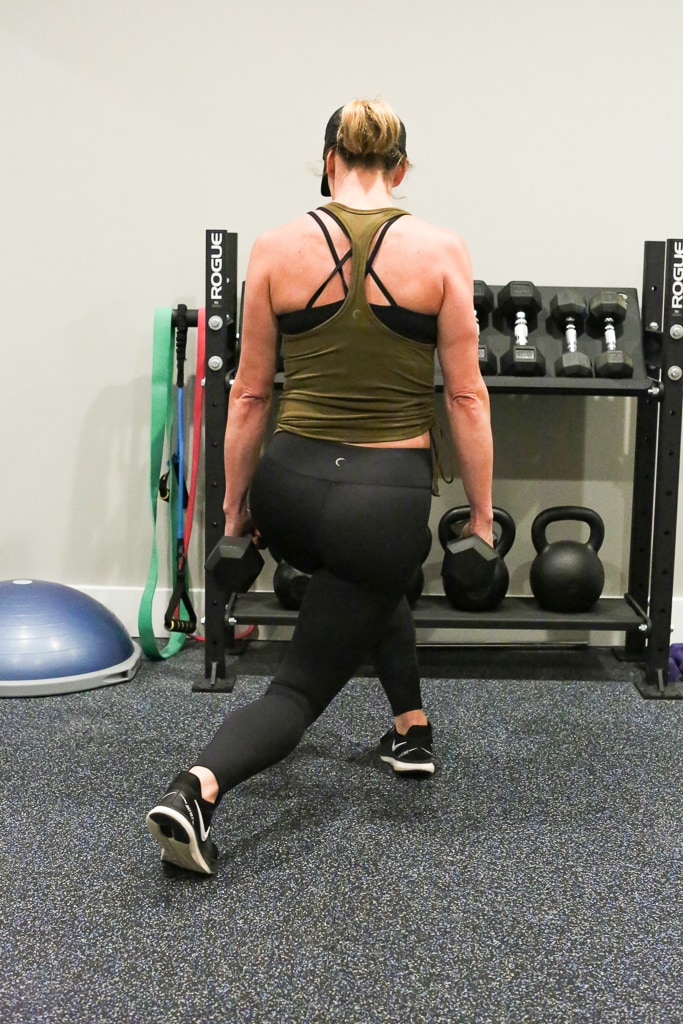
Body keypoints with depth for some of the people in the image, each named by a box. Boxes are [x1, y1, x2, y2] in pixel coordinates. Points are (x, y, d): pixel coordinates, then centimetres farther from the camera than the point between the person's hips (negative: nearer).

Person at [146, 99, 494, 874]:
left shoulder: (276, 250, -1)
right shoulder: (441, 251, -5)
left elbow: (249, 395, 3)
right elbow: (465, 397, -4)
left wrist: (234, 506, 14)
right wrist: (481, 515, 6)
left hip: (291, 483, 4)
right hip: (387, 496, -4)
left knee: (374, 577, 37)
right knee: (302, 686, 12)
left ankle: (412, 729, 43)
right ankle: (198, 787, -8)